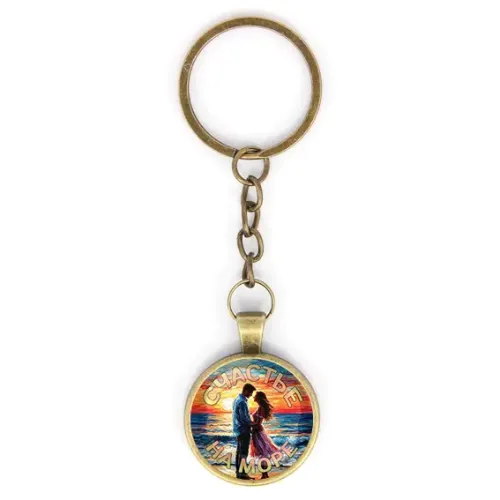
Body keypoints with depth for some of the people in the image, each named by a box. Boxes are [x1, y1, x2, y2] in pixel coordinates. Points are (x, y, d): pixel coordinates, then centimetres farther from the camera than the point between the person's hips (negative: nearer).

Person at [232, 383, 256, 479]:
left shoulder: (237, 400, 12)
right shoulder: (242, 402, -19)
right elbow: (244, 418, -20)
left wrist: (250, 423, 14)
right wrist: (253, 424, -7)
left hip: (238, 430, 10)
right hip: (243, 430, -10)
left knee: (239, 451, 12)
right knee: (243, 452, -5)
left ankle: (238, 471, 17)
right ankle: (241, 472, -3)